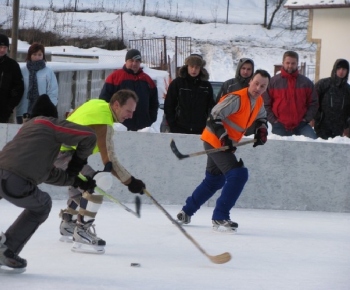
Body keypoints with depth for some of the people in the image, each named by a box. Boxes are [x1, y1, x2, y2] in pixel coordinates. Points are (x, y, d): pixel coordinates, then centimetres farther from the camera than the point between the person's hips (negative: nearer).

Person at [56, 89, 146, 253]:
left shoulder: (98, 104, 5)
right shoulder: (103, 124, -23)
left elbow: (71, 118, 22)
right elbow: (108, 161, -25)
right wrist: (130, 181, -20)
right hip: (62, 154, -11)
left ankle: (68, 226, 40)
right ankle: (82, 233, -23)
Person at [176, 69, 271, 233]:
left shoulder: (259, 102, 6)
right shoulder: (236, 98, -23)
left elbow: (261, 117, 27)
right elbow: (215, 115, -24)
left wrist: (261, 130, 7)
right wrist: (224, 138, -29)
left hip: (225, 144, 10)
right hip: (215, 141, -10)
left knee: (215, 180, 22)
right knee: (238, 174, -21)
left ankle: (187, 212, 39)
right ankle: (219, 218, -19)